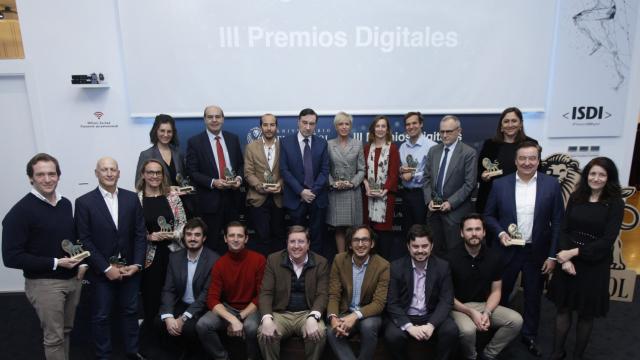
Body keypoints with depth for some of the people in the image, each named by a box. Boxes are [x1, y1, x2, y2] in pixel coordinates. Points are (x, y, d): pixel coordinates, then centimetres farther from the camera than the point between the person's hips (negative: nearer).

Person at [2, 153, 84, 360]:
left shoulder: (65, 204, 5)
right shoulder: (21, 211, -14)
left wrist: (81, 263, 2)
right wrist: (55, 263, -20)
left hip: (73, 279, 5)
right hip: (44, 284, -5)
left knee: (66, 330, 17)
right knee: (54, 337, 4)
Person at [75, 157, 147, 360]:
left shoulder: (132, 198, 1)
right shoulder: (84, 202, -7)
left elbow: (140, 234, 1)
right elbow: (85, 240, -9)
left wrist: (137, 264, -7)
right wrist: (106, 268, -13)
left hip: (129, 267, 3)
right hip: (102, 271, -2)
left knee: (130, 311, 15)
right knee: (101, 316, 11)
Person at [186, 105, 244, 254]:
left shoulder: (233, 139, 8)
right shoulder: (194, 142, -3)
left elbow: (241, 164, 13)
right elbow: (192, 172, -6)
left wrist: (239, 178, -7)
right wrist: (213, 182, -18)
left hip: (232, 197, 3)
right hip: (210, 199, -3)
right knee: (213, 242, 7)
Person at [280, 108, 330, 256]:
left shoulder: (322, 143, 3)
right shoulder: (286, 142, -1)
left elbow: (325, 170, 0)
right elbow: (284, 170, -5)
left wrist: (313, 191, -11)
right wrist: (301, 191, -12)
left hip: (318, 197, 1)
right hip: (295, 198, -1)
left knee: (317, 236, 8)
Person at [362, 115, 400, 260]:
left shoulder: (392, 148, 0)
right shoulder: (367, 147, 11)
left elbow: (394, 173, -5)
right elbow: (363, 169, 8)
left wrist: (384, 191, -14)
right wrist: (366, 186, -8)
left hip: (386, 194, -3)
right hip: (369, 194, 3)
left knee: (384, 227, -3)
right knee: (370, 226, 3)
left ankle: (386, 260, 7)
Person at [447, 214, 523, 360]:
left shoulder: (493, 257, 0)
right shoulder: (452, 258, -13)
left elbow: (496, 291, 4)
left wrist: (487, 313, -14)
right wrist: (471, 312, -20)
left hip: (485, 305, 5)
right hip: (459, 307, -5)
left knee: (516, 320, -16)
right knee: (468, 329, -34)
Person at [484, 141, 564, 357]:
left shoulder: (551, 184, -6)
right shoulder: (500, 184, -6)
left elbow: (558, 222, -3)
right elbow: (488, 215, 3)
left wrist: (552, 255, -6)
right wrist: (500, 233, -15)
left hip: (537, 252, 0)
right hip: (508, 250, 0)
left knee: (533, 297, 16)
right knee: (501, 294, 14)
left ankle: (529, 336, 38)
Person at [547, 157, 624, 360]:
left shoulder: (615, 204, -7)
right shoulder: (576, 198, 2)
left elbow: (608, 240, -12)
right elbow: (564, 230, 0)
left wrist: (574, 252, -17)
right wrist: (565, 257, -13)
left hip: (594, 265, -2)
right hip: (568, 261, 2)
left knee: (586, 313, 11)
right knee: (563, 308, 10)